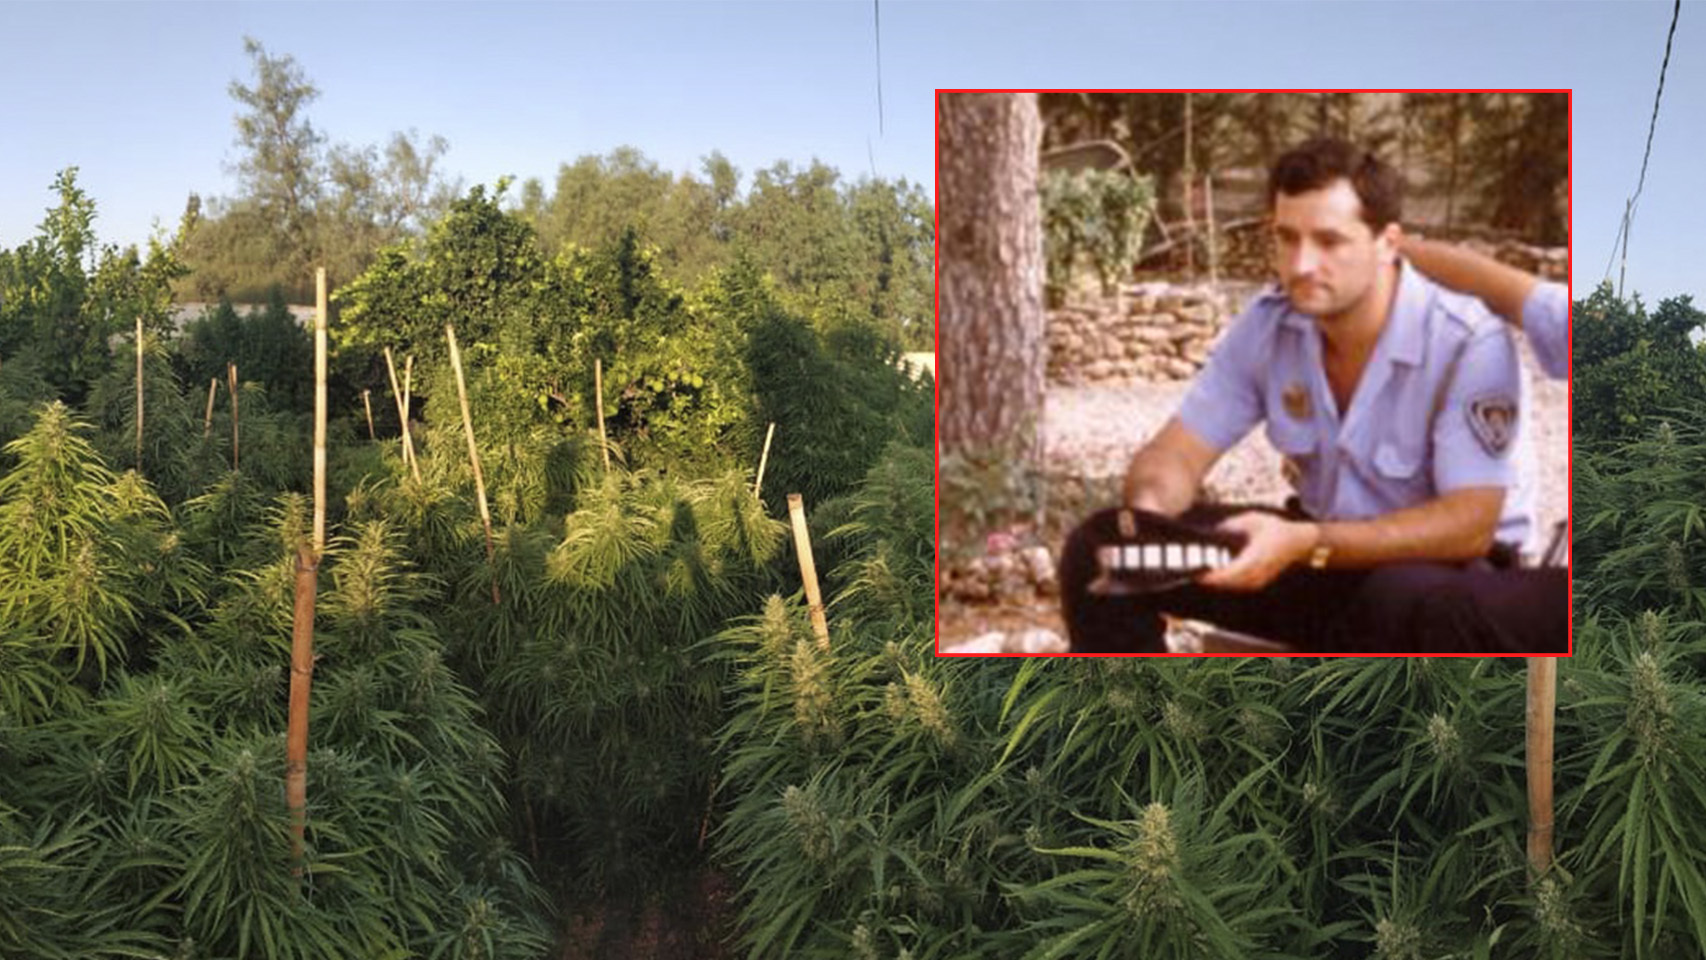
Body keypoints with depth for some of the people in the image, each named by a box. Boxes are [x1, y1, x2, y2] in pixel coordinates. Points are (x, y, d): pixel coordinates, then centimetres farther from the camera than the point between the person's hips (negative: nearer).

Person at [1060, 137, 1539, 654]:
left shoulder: (1470, 345, -22)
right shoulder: (1268, 324, -7)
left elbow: (1471, 524, -29)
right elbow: (1177, 452, -6)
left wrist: (1307, 544, -40)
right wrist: (1149, 507, -31)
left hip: (1439, 566, -5)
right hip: (1320, 560, 5)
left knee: (1415, 604, -43)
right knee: (1099, 550, -10)